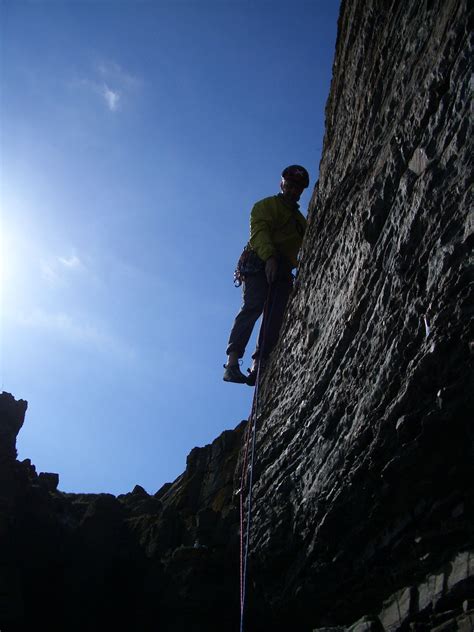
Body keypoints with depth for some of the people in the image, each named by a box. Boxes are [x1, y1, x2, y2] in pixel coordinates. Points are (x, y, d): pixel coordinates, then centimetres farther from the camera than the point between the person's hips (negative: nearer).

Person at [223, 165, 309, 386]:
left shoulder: (301, 220, 33)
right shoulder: (266, 206, 12)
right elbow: (259, 232, -7)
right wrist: (269, 257, -25)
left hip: (283, 271, 6)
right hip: (259, 264, -6)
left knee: (275, 319, -10)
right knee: (253, 306, -24)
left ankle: (257, 368, -15)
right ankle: (232, 363, -30)